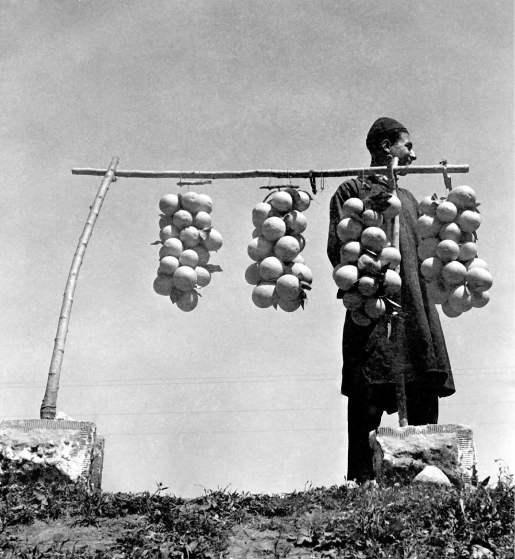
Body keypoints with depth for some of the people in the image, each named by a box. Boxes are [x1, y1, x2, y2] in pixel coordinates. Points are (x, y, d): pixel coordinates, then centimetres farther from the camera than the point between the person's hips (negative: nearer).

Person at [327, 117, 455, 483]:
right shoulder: (352, 190, 7)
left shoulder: (408, 198, 27)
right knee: (369, 400, -9)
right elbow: (337, 248, -5)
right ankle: (362, 482, -6)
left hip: (417, 307, 7)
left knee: (423, 400, 4)